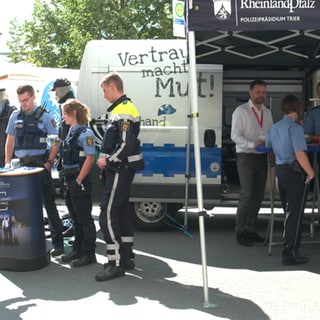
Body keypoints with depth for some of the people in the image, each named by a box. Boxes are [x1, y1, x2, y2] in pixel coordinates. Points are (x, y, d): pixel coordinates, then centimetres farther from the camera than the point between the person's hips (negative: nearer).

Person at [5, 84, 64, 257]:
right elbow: (10, 140, 16)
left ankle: (58, 243, -1)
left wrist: (49, 162, -11)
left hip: (40, 164, -5)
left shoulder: (45, 116, -3)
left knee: (49, 204, -4)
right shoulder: (15, 116, 11)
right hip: (21, 165, 5)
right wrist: (8, 162, 9)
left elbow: (56, 142, -4)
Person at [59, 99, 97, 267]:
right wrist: (68, 181, 13)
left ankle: (89, 253, 7)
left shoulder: (85, 133, -14)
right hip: (71, 181, 9)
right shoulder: (71, 132, 12)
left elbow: (90, 159, -19)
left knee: (85, 218, -1)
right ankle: (78, 249, 27)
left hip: (80, 182, -9)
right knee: (75, 217, 16)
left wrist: (79, 181, -18)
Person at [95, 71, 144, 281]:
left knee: (108, 214, -11)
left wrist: (108, 161, -16)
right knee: (121, 210, 16)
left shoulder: (123, 111, -17)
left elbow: (127, 145, -25)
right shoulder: (122, 108, 16)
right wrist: (107, 161, 14)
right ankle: (127, 256, 25)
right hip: (120, 168, 11)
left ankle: (116, 263, -8)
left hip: (120, 169, -11)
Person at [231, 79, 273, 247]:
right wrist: (253, 144, -24)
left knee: (258, 196, 8)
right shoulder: (241, 111, -5)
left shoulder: (267, 112, 15)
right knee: (246, 195, -8)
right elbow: (235, 135, -12)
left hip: (262, 157, 6)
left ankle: (250, 229, 19)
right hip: (246, 157, -6)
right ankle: (240, 232, 2)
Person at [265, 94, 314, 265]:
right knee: (295, 214, -1)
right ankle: (290, 254, 3)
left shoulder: (274, 128, 10)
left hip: (280, 171, 8)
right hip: (295, 173, -8)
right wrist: (311, 173, -13)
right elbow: (300, 154, -24)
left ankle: (290, 248, 30)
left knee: (288, 212, 19)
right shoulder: (295, 128, -15)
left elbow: (268, 145, 29)